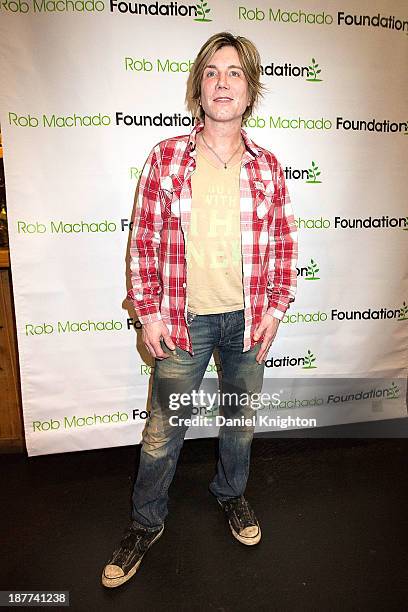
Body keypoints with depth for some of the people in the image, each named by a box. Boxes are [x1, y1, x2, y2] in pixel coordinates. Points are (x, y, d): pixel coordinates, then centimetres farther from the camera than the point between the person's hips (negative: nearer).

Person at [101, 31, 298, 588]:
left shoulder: (267, 167, 1)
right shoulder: (166, 158, -4)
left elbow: (283, 243, 6)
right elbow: (144, 240, -3)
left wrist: (275, 308, 1)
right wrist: (148, 312, -5)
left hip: (249, 319, 2)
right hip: (184, 320, -2)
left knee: (241, 418, 20)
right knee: (163, 429, 11)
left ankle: (232, 493, 48)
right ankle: (146, 523, 36)